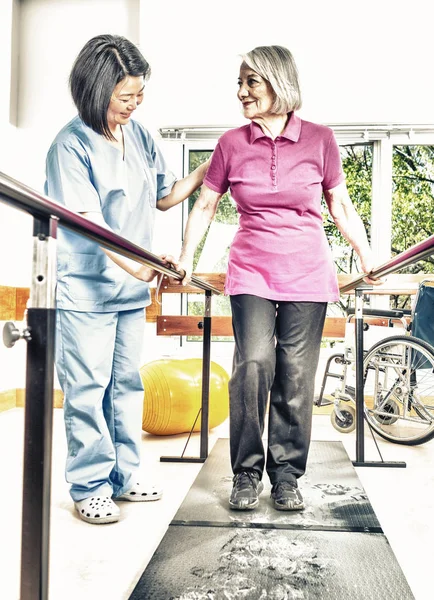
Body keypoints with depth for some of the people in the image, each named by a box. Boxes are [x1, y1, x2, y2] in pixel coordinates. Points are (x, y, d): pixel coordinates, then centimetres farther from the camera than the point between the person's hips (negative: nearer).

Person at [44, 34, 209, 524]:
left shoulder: (141, 137, 8)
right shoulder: (72, 144, -11)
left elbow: (165, 197, 16)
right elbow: (88, 220, -19)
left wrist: (207, 170, 6)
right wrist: (131, 264, -28)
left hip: (133, 287, 7)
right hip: (85, 288, -6)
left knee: (127, 383, 13)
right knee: (87, 388, 1)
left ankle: (124, 474, 26)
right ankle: (90, 486, 14)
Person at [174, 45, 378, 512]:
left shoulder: (319, 139, 3)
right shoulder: (231, 144, 5)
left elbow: (341, 207, 10)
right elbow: (205, 206, 12)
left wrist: (368, 260, 6)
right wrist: (186, 257, 4)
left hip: (307, 277, 0)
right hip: (251, 273, 0)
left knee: (296, 376, -1)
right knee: (253, 363, -17)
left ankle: (286, 475, 16)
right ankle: (246, 472, 2)